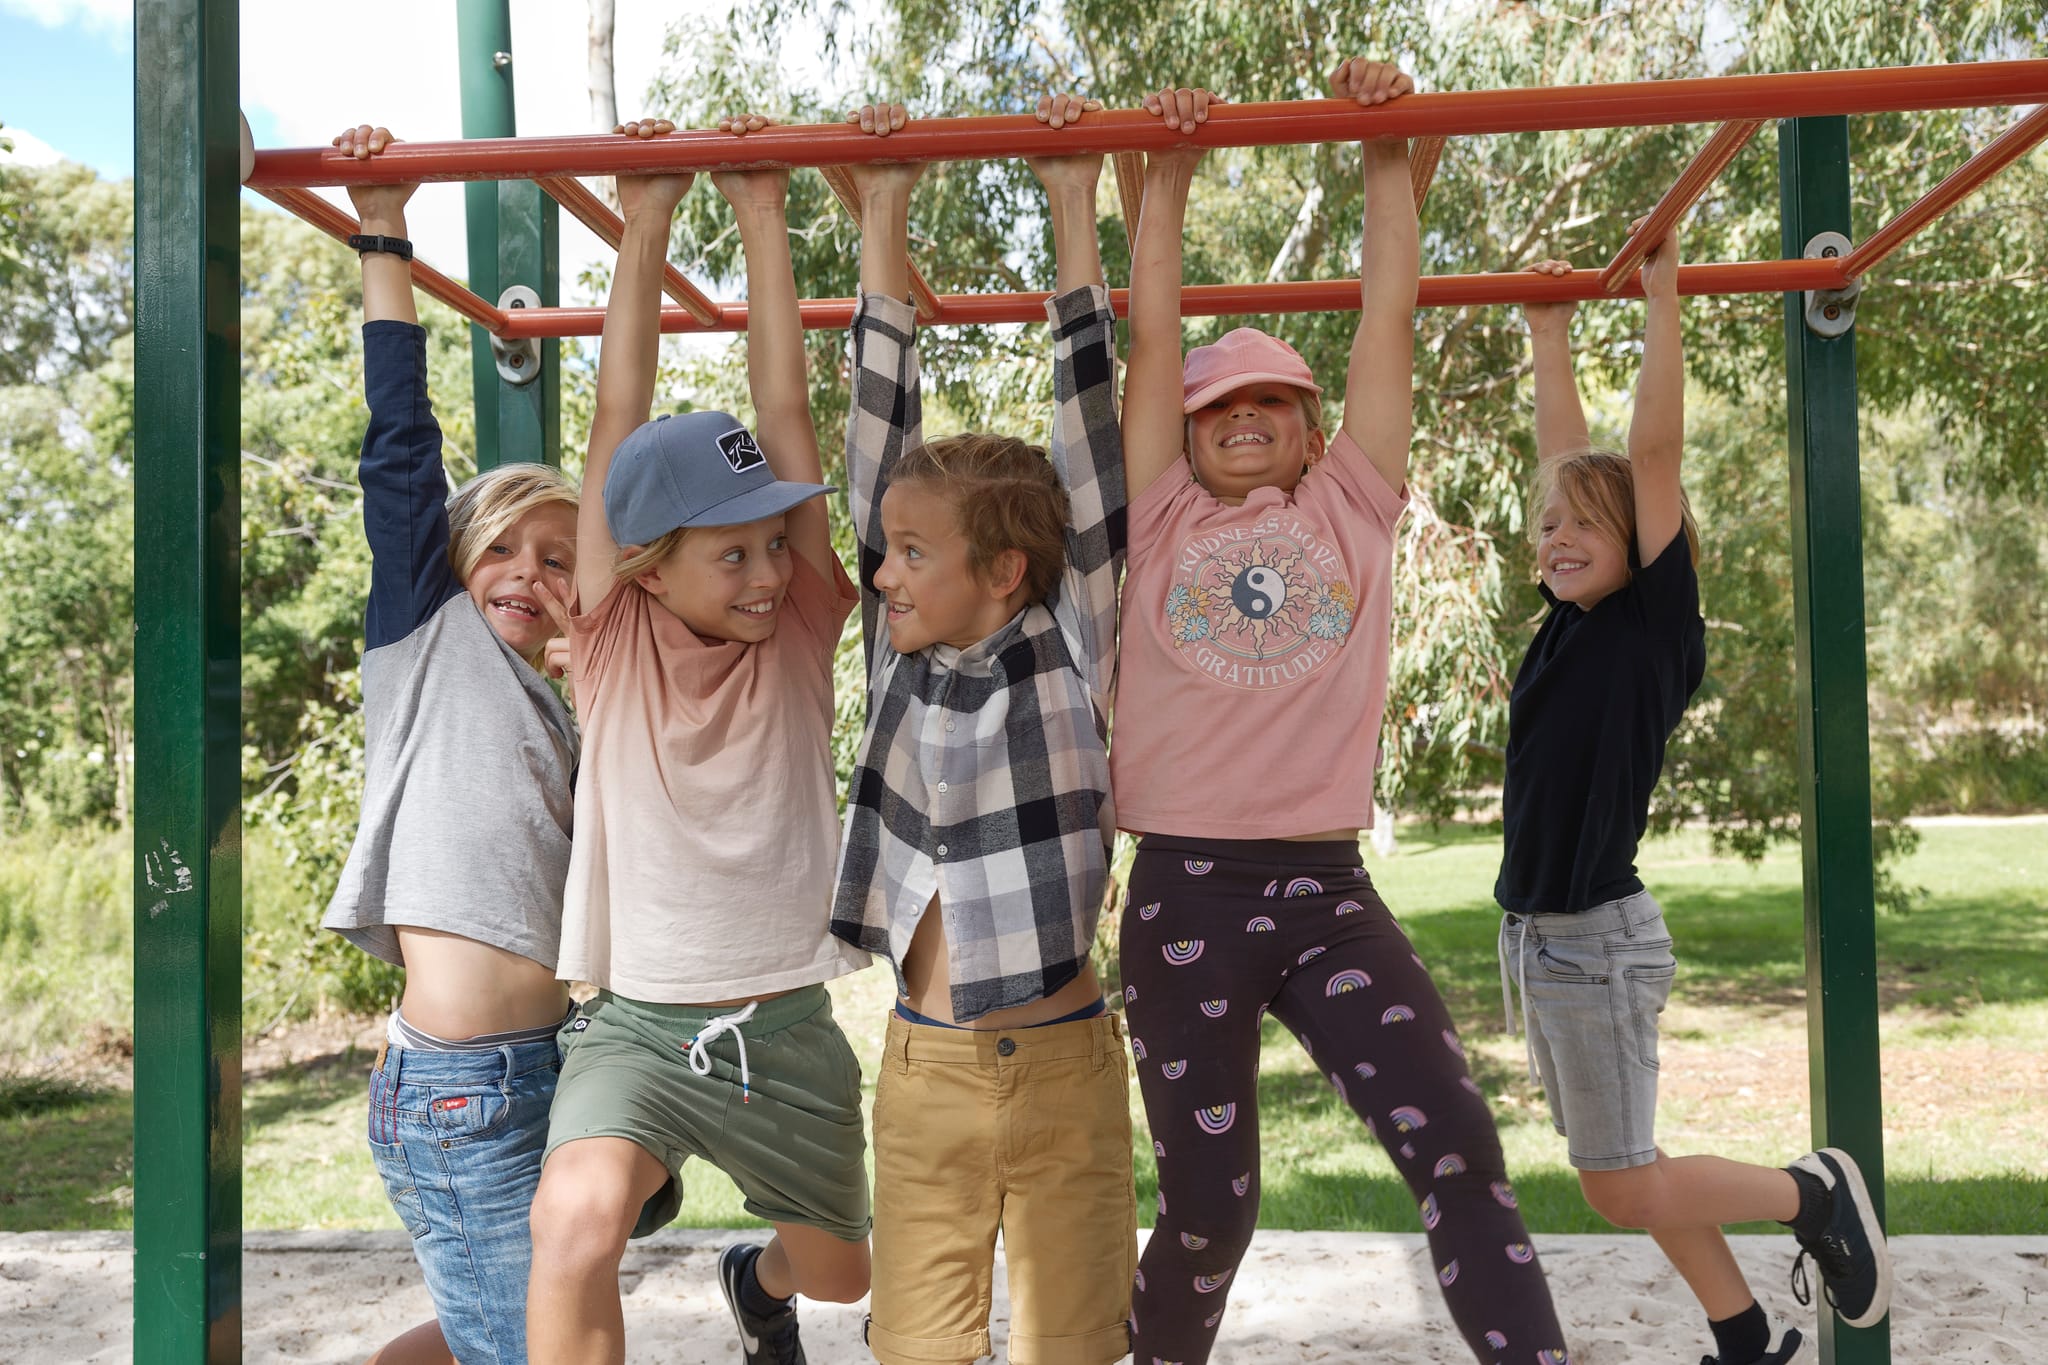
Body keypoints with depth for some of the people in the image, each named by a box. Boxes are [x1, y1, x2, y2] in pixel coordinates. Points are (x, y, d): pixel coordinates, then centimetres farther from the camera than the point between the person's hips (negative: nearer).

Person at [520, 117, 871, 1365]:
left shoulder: (800, 629, -5)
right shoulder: (616, 641, -7)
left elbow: (786, 411, -8)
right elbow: (621, 417, -11)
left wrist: (763, 215, -8)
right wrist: (646, 225, -9)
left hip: (789, 1026, 3)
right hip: (637, 1022, -2)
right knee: (577, 1224, -34)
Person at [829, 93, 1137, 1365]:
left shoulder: (1071, 651, -7)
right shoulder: (899, 657, 1)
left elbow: (1089, 432, -8)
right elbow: (882, 428, 2)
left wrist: (1075, 209, -6)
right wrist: (883, 218, 4)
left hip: (1063, 1066, -3)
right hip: (922, 1069, 3)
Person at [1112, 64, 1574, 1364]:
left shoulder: (1352, 511, 11)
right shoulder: (1166, 524, 11)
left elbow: (1390, 323, 9)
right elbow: (1152, 341, 9)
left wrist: (1389, 152, 8)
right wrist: (1170, 174, 10)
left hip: (1328, 891, 0)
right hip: (1185, 894, 0)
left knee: (1460, 1151, -14)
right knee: (1211, 1204, 7)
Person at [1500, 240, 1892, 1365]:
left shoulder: (1658, 623, -10)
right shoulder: (1571, 622, 6)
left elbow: (1653, 453, -15)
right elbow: (1566, 457, 11)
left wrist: (1662, 303, -11)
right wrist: (1547, 330, 18)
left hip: (1599, 939, -7)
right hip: (1535, 932, 7)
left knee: (1623, 1189, 2)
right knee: (1619, 1173, 16)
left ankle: (1815, 1192, 23)